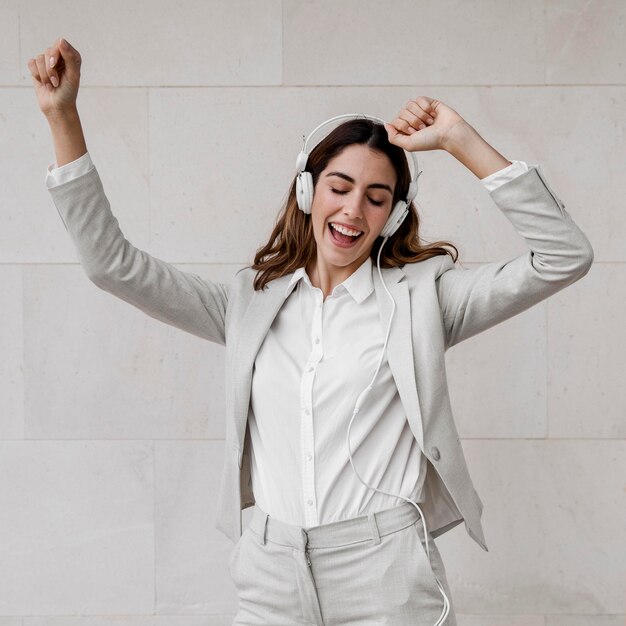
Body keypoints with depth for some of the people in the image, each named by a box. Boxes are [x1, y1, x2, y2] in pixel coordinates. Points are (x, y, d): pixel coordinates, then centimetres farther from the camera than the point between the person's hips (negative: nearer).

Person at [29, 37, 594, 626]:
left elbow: (565, 256, -6)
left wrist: (460, 141, -10)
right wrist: (63, 117, -1)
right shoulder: (252, 301, 9)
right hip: (272, 577, 3)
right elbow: (112, 263, 6)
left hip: (387, 578, -2)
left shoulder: (419, 295, 1)